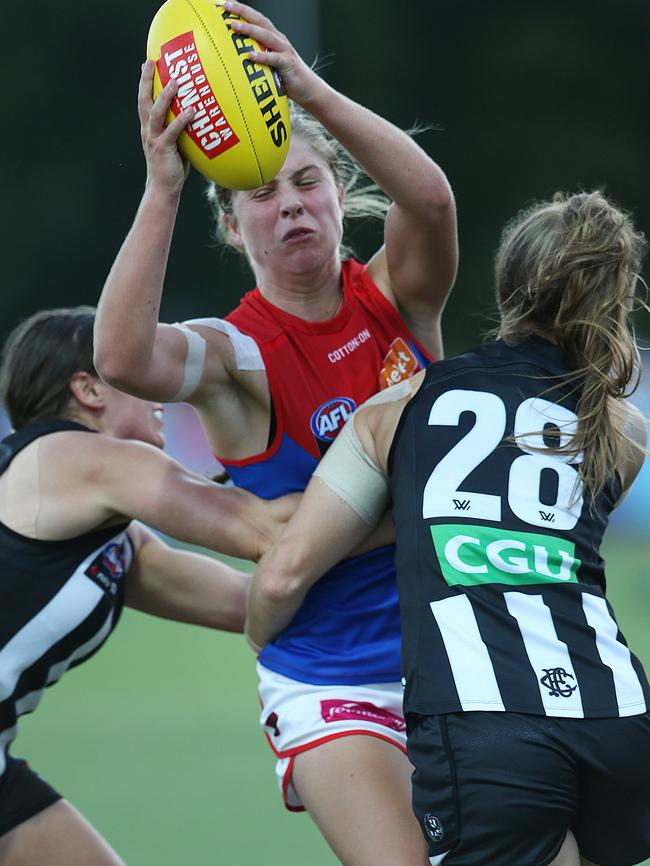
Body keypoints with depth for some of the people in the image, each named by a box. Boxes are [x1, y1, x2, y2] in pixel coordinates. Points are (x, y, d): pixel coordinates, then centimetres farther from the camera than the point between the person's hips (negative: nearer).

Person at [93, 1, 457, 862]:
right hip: (330, 685, -4)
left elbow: (430, 199, -23)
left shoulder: (396, 297, 0)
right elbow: (123, 357, -33)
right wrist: (162, 188, -41)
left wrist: (309, 90, -37)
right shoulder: (238, 353, -9)